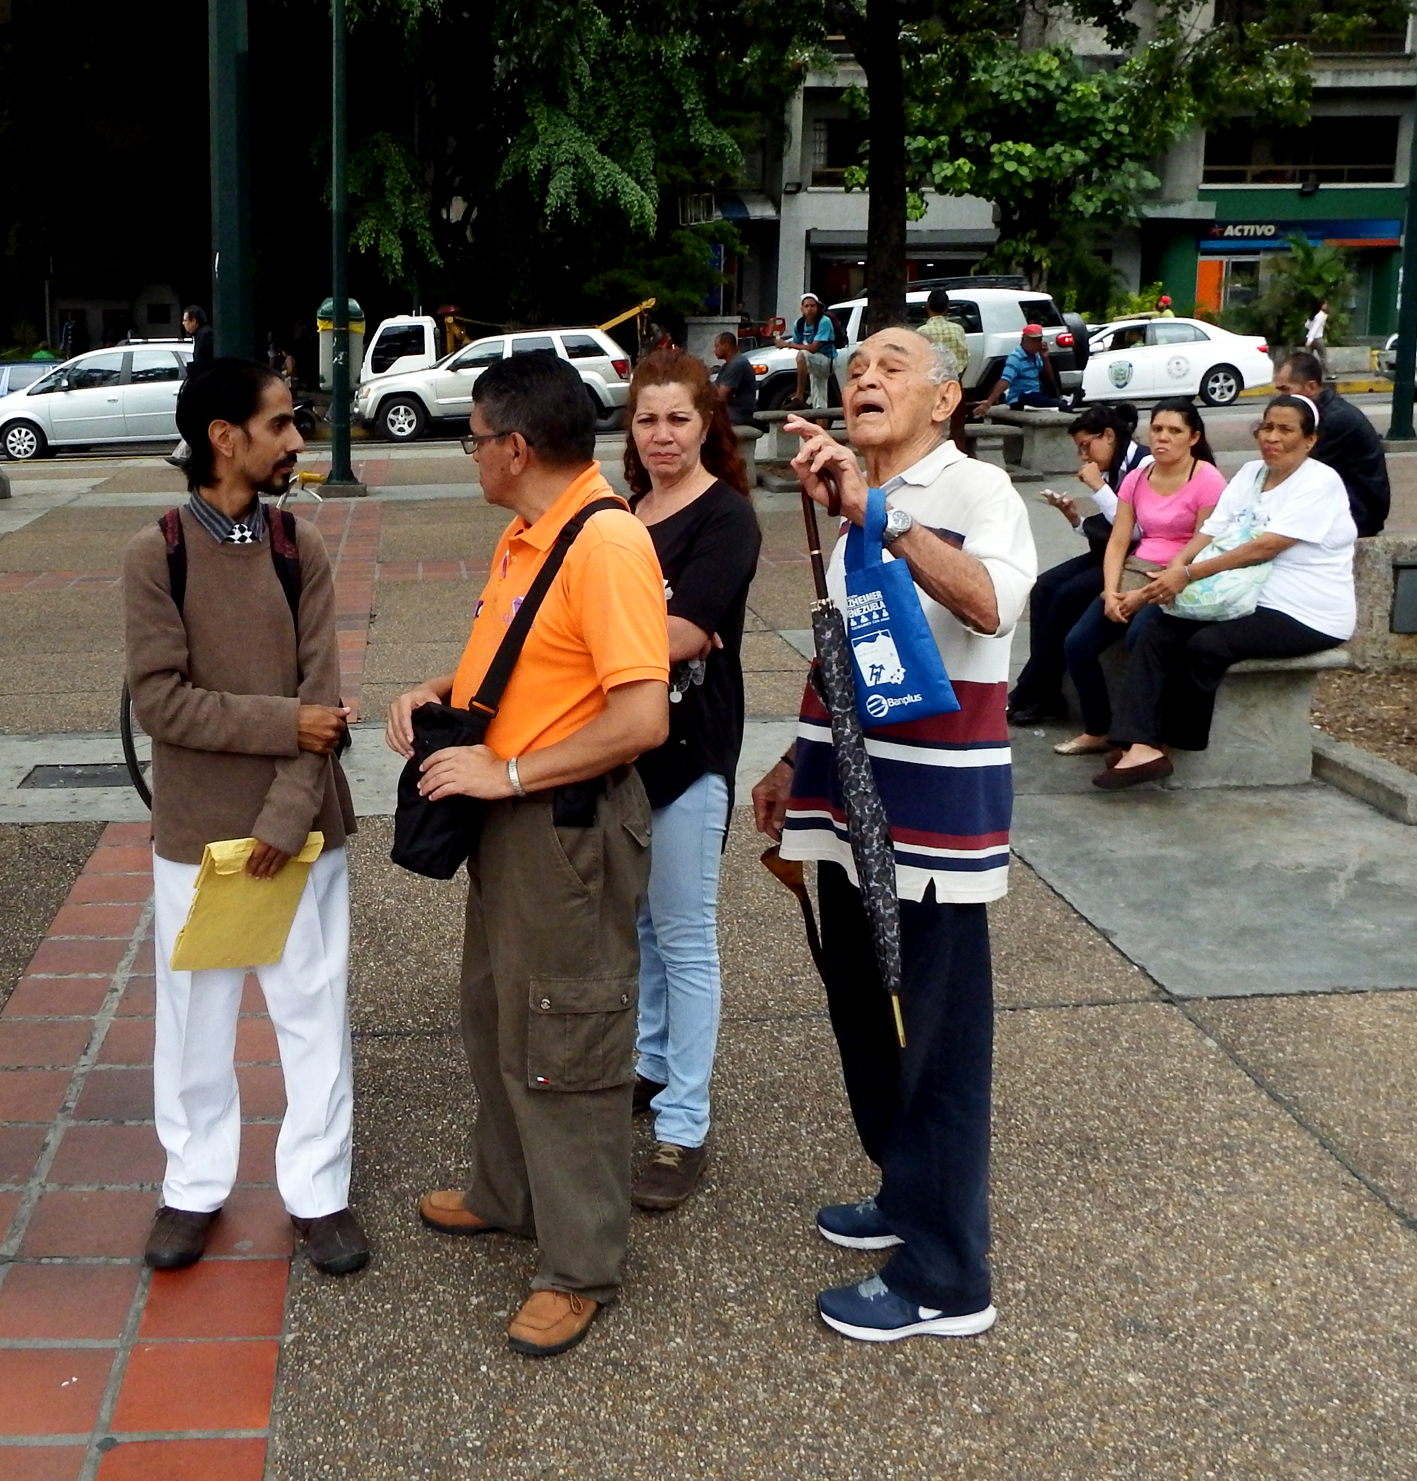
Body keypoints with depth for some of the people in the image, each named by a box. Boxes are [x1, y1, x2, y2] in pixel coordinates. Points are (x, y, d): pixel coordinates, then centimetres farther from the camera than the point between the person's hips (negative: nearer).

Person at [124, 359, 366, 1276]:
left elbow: (323, 694, -6)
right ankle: (195, 1187, 28)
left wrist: (288, 815, -15)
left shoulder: (302, 548, 0)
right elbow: (159, 699, -13)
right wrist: (284, 724, -16)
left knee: (313, 1012, 7)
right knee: (197, 1016, 11)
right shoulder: (156, 553, -7)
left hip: (301, 826, 2)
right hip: (196, 830, -1)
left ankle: (318, 1190, 21)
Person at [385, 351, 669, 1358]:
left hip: (571, 824, -10)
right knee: (496, 1014, 23)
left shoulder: (608, 543, -23)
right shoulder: (523, 536, 8)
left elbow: (642, 717, -29)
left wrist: (506, 772, -24)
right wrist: (437, 694, 4)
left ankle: (581, 1267, 17)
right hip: (509, 814, 10)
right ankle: (509, 1194, 43)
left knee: (563, 1046, 1)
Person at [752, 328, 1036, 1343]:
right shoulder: (859, 502, 14)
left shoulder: (974, 488, -12)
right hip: (852, 800, 9)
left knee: (935, 1040, -1)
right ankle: (908, 1195, 39)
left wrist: (875, 509, -39)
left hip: (934, 806, -9)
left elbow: (991, 604, -34)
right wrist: (800, 764, 23)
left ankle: (945, 1279, 10)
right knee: (863, 1014, 19)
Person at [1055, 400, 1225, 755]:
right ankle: (1096, 731, 6)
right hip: (1135, 573, 6)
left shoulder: (1208, 481, -10)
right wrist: (1110, 592, -11)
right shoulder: (1136, 479, 10)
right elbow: (1117, 543, 7)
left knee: (1140, 638, -33)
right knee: (1077, 643, -11)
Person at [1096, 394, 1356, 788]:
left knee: (1206, 645, -27)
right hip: (1250, 601, 8)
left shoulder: (1320, 482, -12)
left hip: (1308, 617, -8)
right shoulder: (1250, 474, 12)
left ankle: (1175, 740, -8)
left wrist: (1190, 573, -26)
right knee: (1157, 632, -13)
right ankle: (1141, 745, -24)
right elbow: (1210, 532, 2)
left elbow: (1266, 547, -22)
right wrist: (1176, 566, -20)